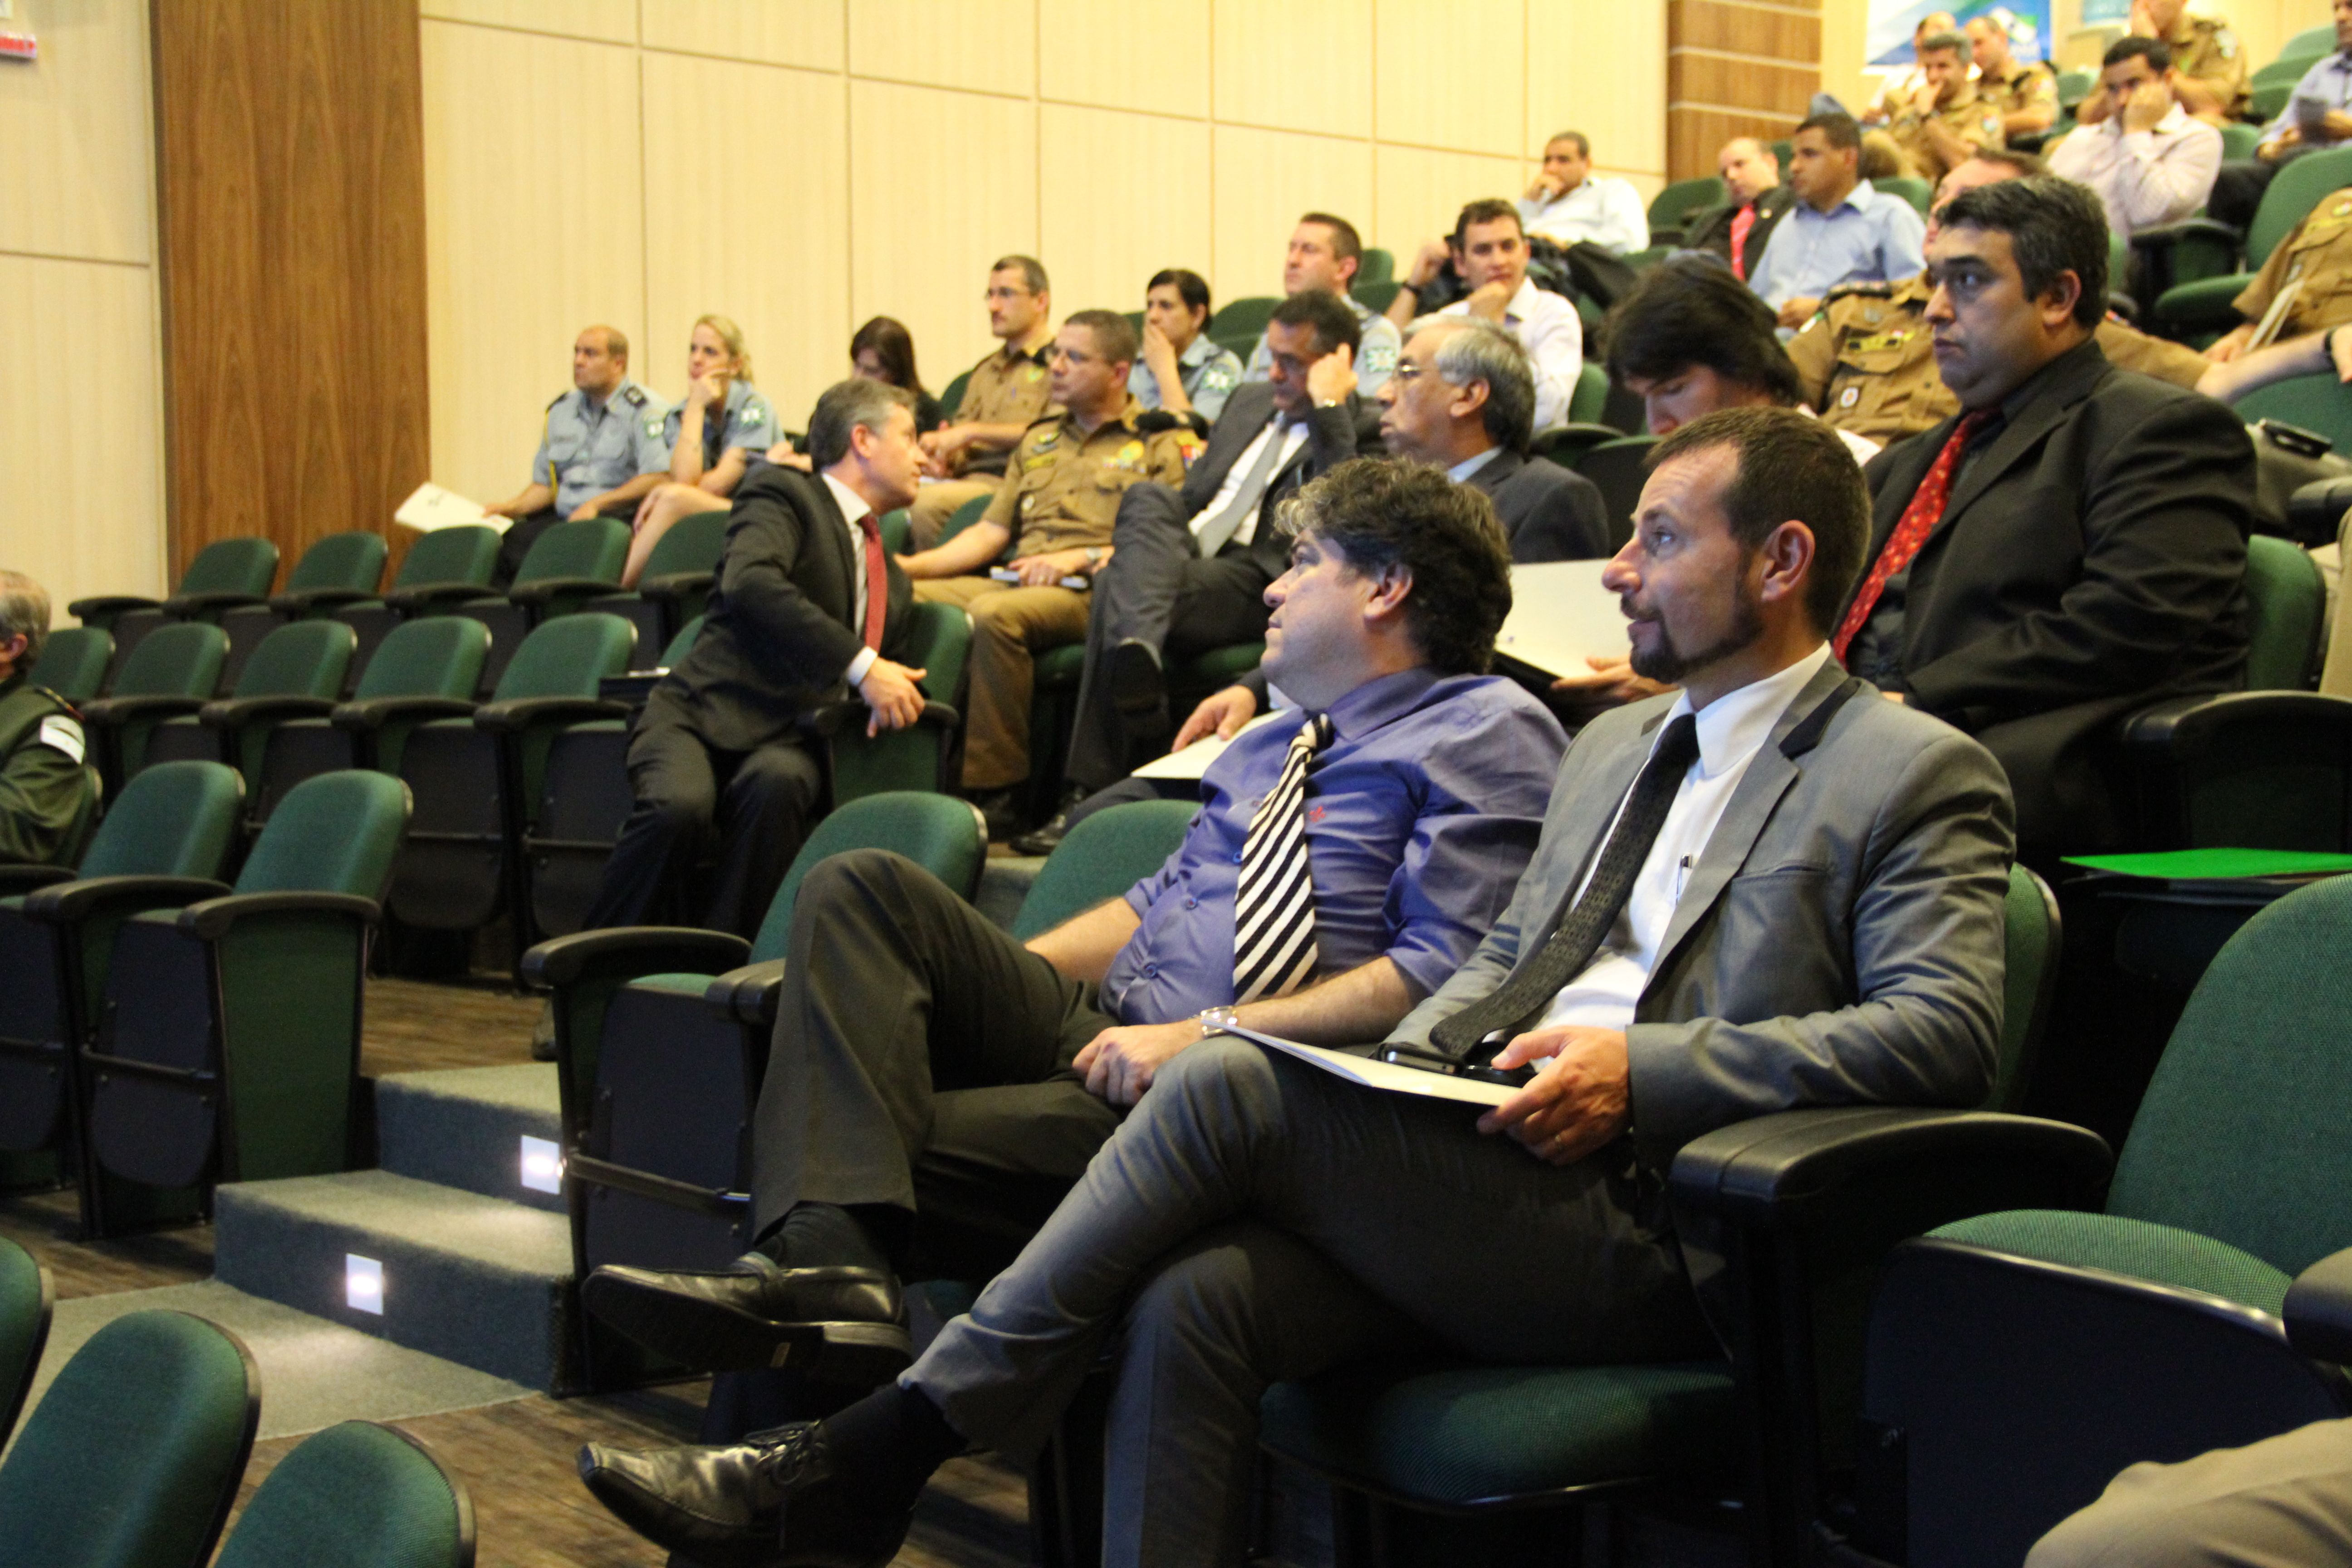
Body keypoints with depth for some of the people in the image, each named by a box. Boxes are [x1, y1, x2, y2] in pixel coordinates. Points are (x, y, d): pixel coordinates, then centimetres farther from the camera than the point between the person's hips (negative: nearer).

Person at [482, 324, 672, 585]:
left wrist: (596, 505, -17)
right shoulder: (561, 410, 20)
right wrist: (513, 507, 6)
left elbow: (659, 477, -15)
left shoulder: (644, 410, -2)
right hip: (562, 519, 6)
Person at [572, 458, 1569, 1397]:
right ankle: (831, 1256, -31)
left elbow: (1440, 974, -12)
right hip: (1098, 1026, 8)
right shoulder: (1265, 750, 29)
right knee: (863, 888, -15)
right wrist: (983, 975, 10)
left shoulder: (1487, 735, 0)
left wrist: (1206, 1036, -18)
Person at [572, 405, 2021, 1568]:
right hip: (1484, 1173, 7)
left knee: (1231, 1082, -23)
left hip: (1642, 1233, -7)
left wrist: (1644, 1070, -18)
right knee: (1194, 1304, -23)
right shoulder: (1616, 745, 25)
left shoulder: (1918, 775, 2)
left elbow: (1945, 1034, -11)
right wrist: (1404, 1070, 5)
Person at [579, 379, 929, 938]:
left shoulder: (893, 581, 28)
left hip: (785, 744, 4)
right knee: (681, 806, -36)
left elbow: (883, 672, 33)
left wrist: (892, 693, 7)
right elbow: (749, 582, -14)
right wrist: (861, 664, -20)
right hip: (702, 713, -4)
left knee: (777, 785, -33)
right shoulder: (783, 493, 6)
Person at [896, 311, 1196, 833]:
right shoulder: (1038, 440, 28)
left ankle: (994, 793, -30)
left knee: (994, 614, -37)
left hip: (1093, 593, -6)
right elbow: (990, 532, 22)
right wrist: (911, 565, 7)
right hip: (1017, 582, 6)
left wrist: (1083, 557, -15)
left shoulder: (1161, 446, 8)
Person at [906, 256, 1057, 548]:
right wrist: (939, 457, 2)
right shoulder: (985, 370, 30)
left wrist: (974, 432, -7)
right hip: (967, 479, 6)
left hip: (1009, 483, -6)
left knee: (926, 503, -34)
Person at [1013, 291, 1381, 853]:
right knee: (1147, 497, -27)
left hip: (1252, 582, -6)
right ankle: (1139, 656, -48)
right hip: (1180, 554, 6)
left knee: (1118, 587, -29)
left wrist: (1327, 409, -14)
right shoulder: (1251, 401, 26)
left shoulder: (1364, 433, 2)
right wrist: (1134, 545, 13)